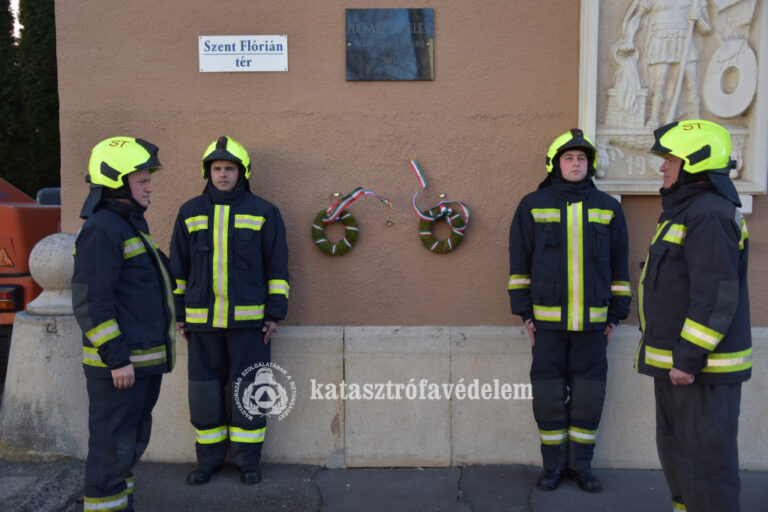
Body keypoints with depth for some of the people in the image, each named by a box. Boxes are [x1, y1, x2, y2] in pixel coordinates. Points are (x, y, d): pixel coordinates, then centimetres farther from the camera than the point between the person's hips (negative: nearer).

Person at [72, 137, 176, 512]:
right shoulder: (101, 228, -16)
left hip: (143, 360, 10)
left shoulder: (130, 225, 15)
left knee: (133, 439, 19)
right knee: (113, 444, 0)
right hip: (118, 363, -10)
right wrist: (117, 357, -23)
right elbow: (90, 300, -22)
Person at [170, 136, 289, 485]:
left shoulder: (263, 212, 3)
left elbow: (277, 267, 3)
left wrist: (275, 313, -2)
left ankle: (247, 459, 18)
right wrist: (179, 314, 10)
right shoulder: (190, 212, 10)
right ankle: (209, 458, 22)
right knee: (204, 390, 7)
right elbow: (178, 267, 14)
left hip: (249, 319, -2)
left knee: (248, 390, 3)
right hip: (202, 320, 2)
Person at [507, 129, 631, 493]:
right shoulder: (533, 205, 3)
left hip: (592, 320, 1)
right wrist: (523, 312, -1)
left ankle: (581, 463, 21)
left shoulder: (607, 207, 8)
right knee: (548, 395, 4)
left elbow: (619, 265, 11)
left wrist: (616, 314, 7)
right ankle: (553, 464, 19)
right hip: (547, 319, -1)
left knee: (588, 395, 6)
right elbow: (519, 261, 4)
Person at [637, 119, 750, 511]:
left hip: (703, 367, -11)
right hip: (678, 361, 11)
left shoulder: (710, 214, -18)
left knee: (704, 456, -2)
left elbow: (717, 295, -25)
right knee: (675, 450, 20)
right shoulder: (685, 211, 16)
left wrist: (689, 358, -24)